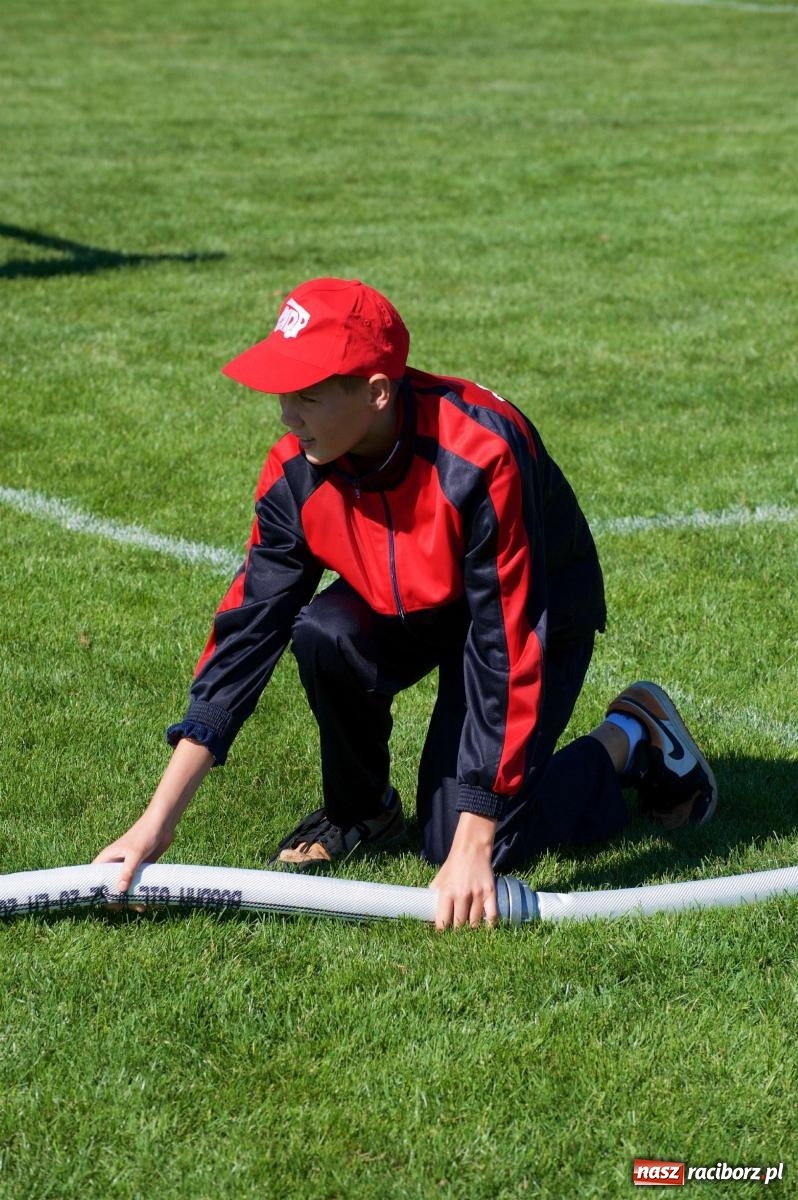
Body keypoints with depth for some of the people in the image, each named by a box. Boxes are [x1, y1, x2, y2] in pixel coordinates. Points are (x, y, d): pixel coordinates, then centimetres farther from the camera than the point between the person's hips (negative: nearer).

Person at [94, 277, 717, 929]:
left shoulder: (479, 457, -37)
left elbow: (508, 653, -35)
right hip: (409, 608, 5)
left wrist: (471, 848, -35)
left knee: (455, 847, -15)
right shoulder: (297, 476, -20)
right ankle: (361, 811, 1)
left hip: (537, 618, -5)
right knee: (324, 633, -29)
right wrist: (157, 823, -22)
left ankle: (632, 741, 11)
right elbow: (246, 635, -17)